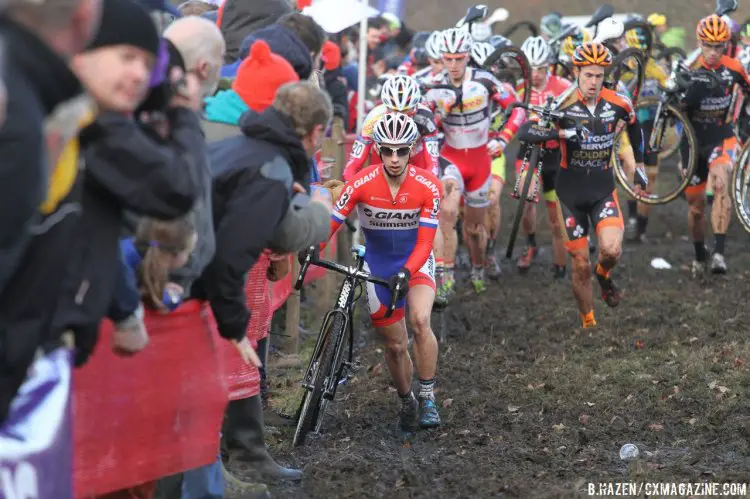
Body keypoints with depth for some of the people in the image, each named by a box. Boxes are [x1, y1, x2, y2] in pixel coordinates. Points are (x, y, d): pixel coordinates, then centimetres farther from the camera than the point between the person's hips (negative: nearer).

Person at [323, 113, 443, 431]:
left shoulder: (428, 187, -20)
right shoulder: (362, 184, -19)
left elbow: (424, 242, -21)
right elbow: (330, 223, -18)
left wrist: (406, 273, -37)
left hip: (416, 261, -1)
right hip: (378, 266, 1)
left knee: (420, 321, -29)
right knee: (395, 345, 5)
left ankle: (428, 398, -15)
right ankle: (406, 402, 33)